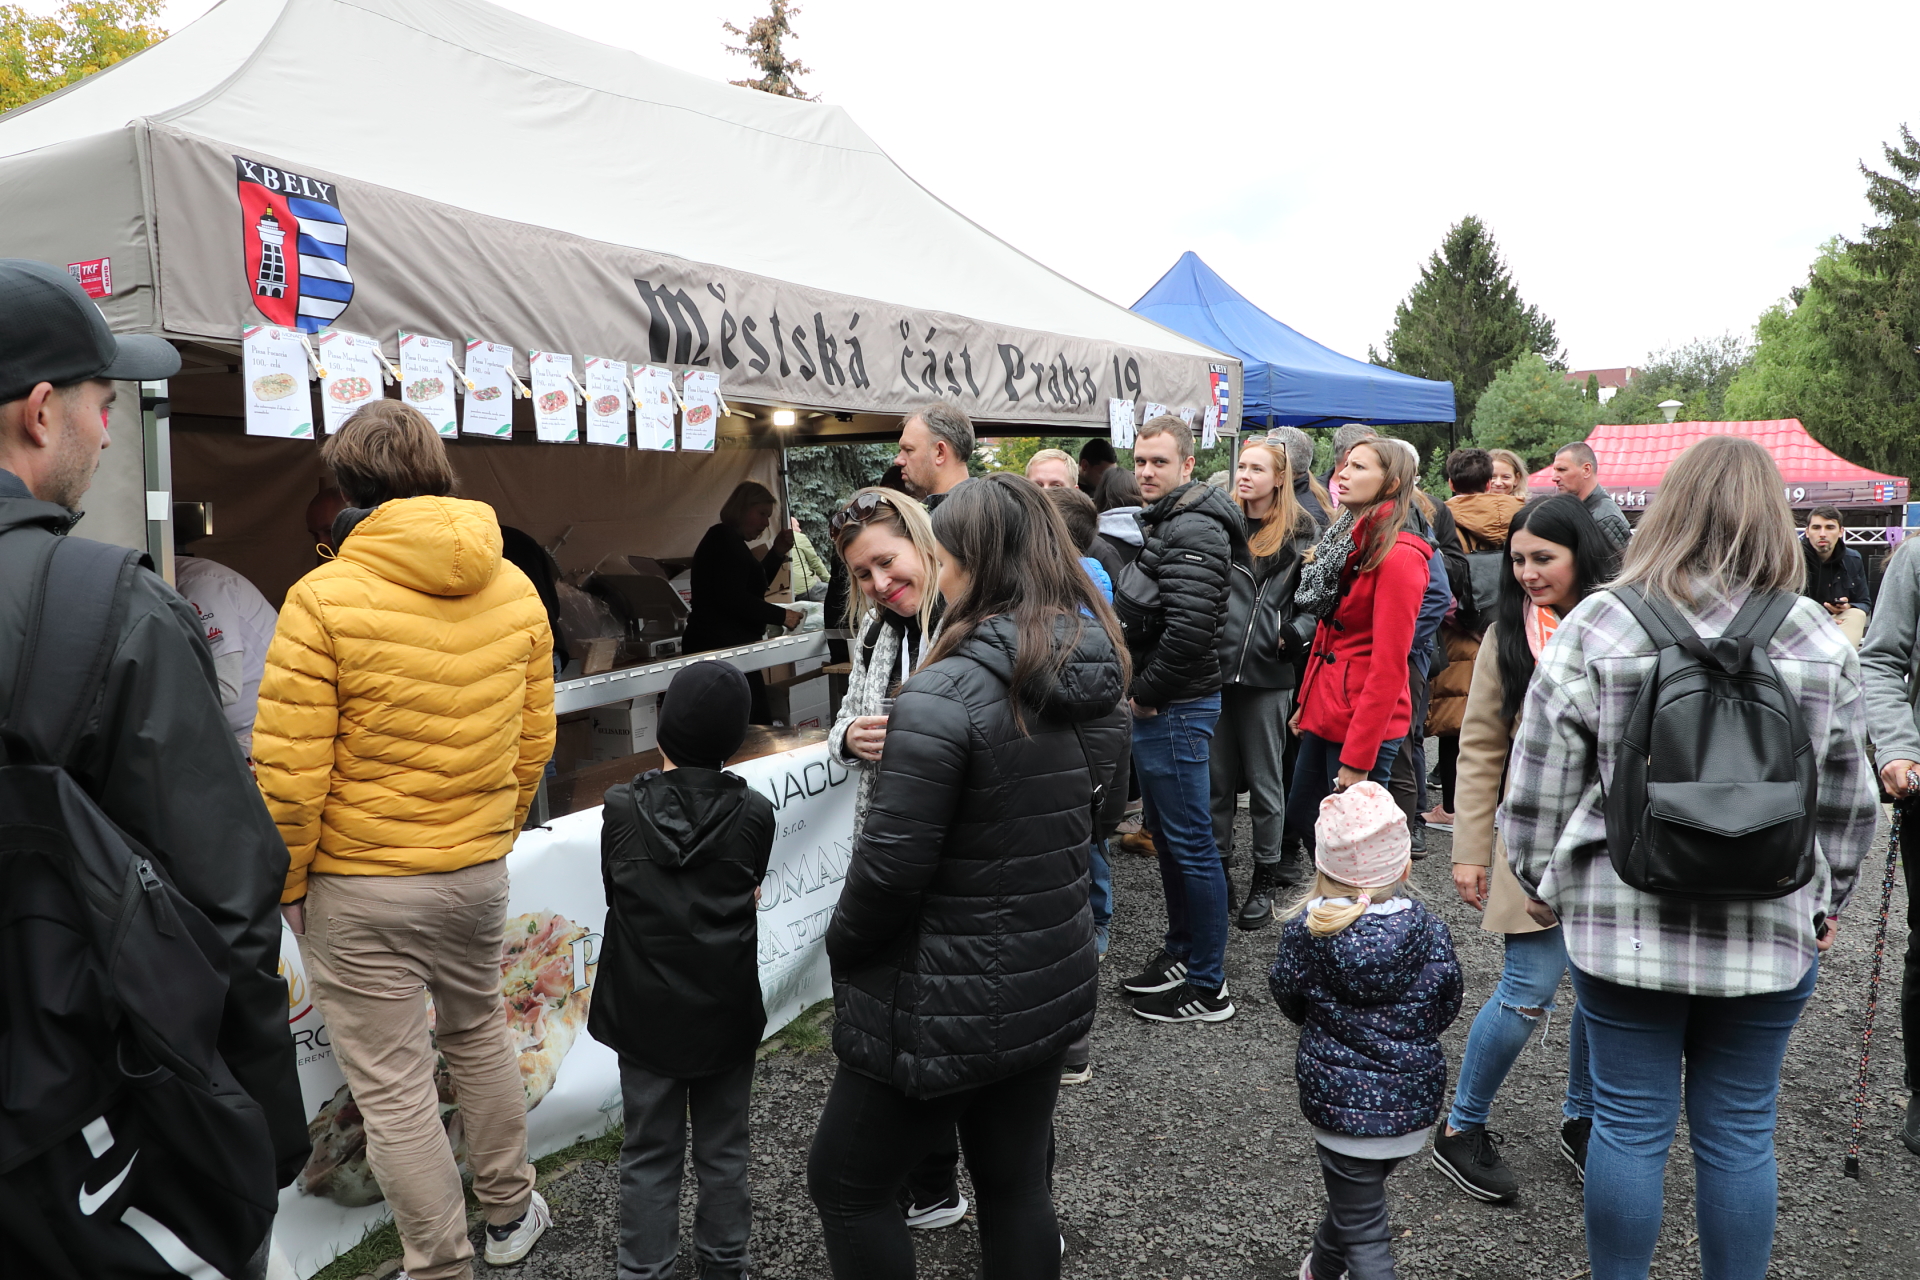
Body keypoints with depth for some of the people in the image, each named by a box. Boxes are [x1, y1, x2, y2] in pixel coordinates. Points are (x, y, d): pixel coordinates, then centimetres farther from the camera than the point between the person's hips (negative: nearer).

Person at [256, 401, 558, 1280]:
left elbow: (290, 771, -16)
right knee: (479, 1035, 25)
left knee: (393, 1085, 8)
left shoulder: (323, 598, -17)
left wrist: (286, 882, 0)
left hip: (361, 886, -5)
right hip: (479, 871, 6)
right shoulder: (515, 589, -1)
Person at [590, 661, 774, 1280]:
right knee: (723, 1149, 17)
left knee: (650, 1156, 14)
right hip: (726, 1014, 0)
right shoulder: (754, 814, -12)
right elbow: (749, 895, 0)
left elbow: (615, 896, -1)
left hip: (646, 1014, 0)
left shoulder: (621, 809, -11)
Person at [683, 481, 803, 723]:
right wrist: (781, 615, -13)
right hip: (724, 647, -11)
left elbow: (753, 588, 28)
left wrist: (777, 553, 17)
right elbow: (733, 599, -21)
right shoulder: (726, 540, -11)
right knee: (758, 726, -13)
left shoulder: (724, 539, 21)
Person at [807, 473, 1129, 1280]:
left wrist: (842, 943, -4)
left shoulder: (945, 696, -24)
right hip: (1055, 989, 7)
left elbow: (890, 865, -22)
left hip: (948, 1009, -7)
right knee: (1016, 1183, 21)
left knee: (844, 1184, 13)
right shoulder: (1098, 678, 0)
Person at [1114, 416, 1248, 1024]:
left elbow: (1189, 630, -28)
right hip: (1153, 706, 11)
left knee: (1191, 843, -2)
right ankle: (1182, 953, 34)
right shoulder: (1162, 523, 16)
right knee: (1167, 836, 19)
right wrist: (1137, 692, 13)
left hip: (1175, 707, -11)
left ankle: (1207, 986, 8)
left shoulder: (1193, 529, -18)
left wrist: (1144, 693, -16)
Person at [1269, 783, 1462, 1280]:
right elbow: (1444, 1012, 1)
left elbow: (1292, 1004, -1)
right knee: (1356, 1194, 28)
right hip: (1414, 1100, 4)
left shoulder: (1305, 931, -16)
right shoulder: (1428, 931, -12)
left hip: (1340, 1103, -4)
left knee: (1363, 1232, 6)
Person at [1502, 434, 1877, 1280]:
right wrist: (1830, 899, 22)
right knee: (1740, 1132, 14)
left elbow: (1542, 782, -5)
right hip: (1770, 930, 2)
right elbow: (1846, 799, 8)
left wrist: (1540, 879, 9)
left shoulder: (1596, 627, -9)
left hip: (1622, 925, -1)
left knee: (1629, 1124, 10)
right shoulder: (1819, 644, -2)